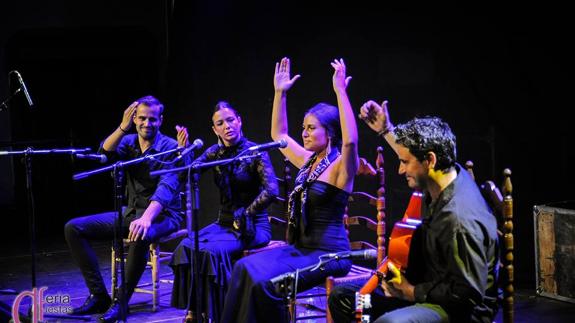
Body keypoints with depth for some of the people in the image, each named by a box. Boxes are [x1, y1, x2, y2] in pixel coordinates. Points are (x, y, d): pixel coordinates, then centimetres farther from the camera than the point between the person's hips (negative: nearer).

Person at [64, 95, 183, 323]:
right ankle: (98, 296, -8)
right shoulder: (128, 142, 6)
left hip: (162, 215, -6)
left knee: (141, 235, -41)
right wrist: (123, 127, -25)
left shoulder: (170, 148, -12)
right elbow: (105, 154, -14)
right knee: (74, 228, -8)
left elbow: (167, 186, -28)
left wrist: (147, 217, -44)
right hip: (131, 212, 6)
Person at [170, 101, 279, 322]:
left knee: (212, 251, -31)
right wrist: (182, 150, -18)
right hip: (224, 223, 5)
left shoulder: (255, 152, -10)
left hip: (253, 226, -5)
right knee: (187, 248, -22)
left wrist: (244, 217, -18)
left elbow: (271, 191, -22)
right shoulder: (215, 152, 6)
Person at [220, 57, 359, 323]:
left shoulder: (341, 166, -10)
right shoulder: (308, 161, 13)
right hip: (299, 247, 8)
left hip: (328, 254, -8)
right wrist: (280, 92, 18)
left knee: (264, 281, -25)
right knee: (244, 269, -14)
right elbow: (278, 134, 26)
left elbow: (350, 140, -32)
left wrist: (340, 91, -32)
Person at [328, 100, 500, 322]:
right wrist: (385, 130, 26)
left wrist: (411, 292, -18)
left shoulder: (460, 219, -28)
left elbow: (469, 293, -26)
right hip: (426, 290, 10)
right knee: (342, 297, 10)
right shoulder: (447, 173, 0)